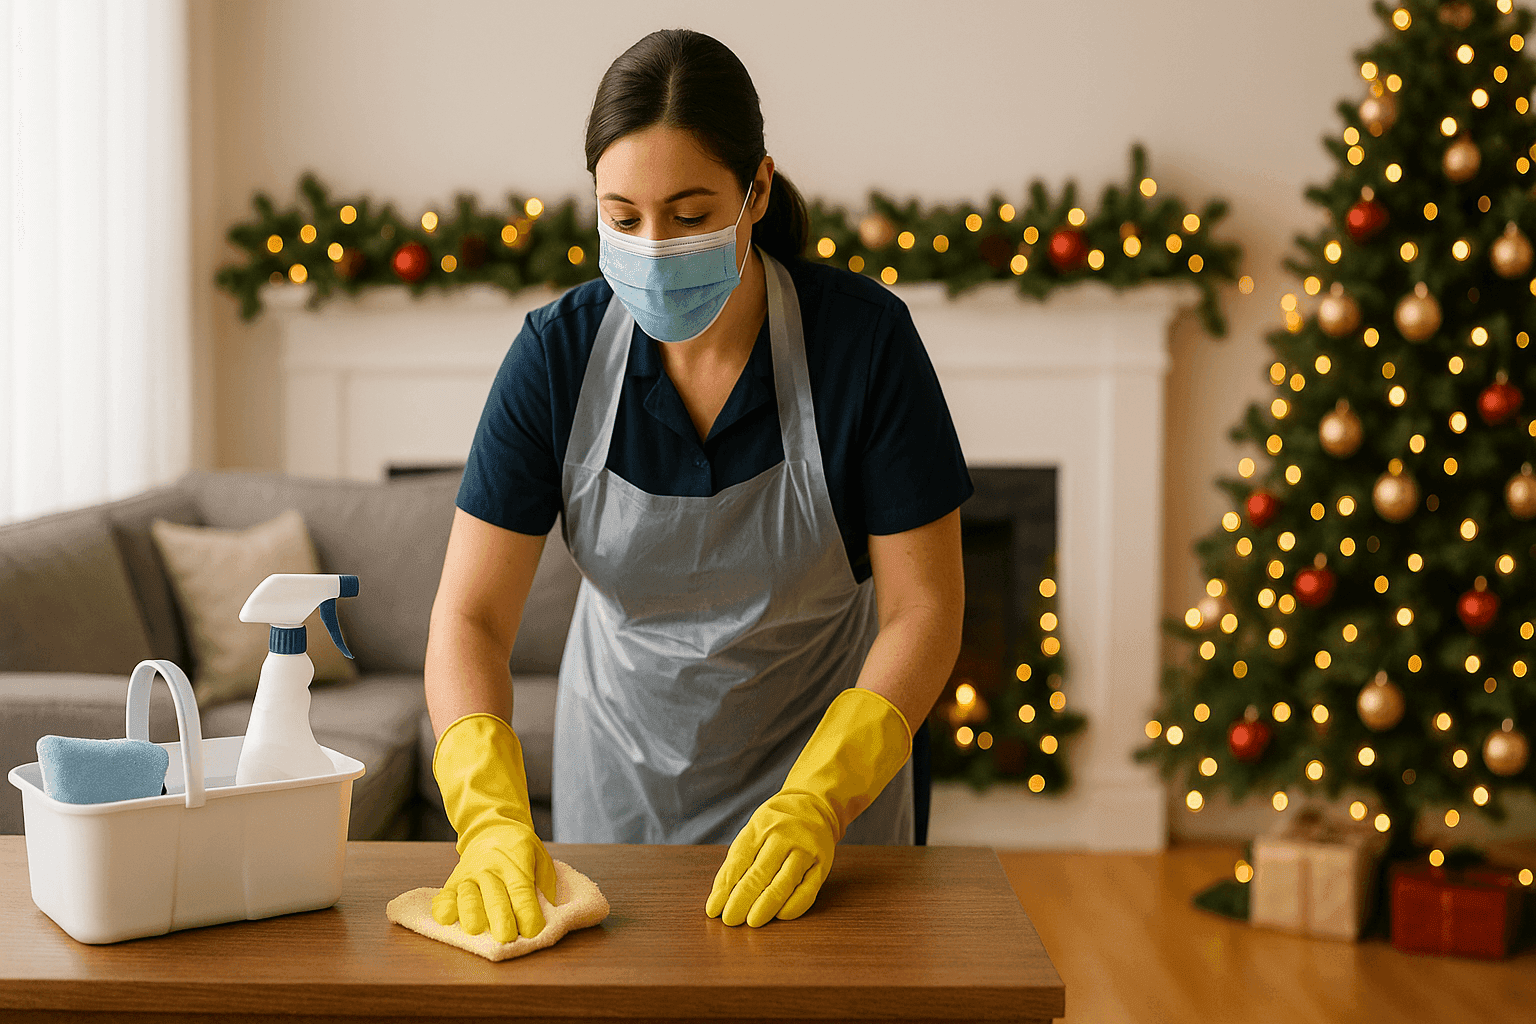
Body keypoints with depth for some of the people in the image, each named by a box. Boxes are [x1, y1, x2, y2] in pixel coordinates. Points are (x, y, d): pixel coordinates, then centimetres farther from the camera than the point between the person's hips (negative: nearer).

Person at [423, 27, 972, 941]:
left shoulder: (865, 336, -22)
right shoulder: (558, 353, -17)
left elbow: (923, 609, -18)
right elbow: (470, 616, -18)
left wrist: (815, 805, -30)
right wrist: (492, 817, -34)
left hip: (828, 767, -1)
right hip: (621, 774, 2)